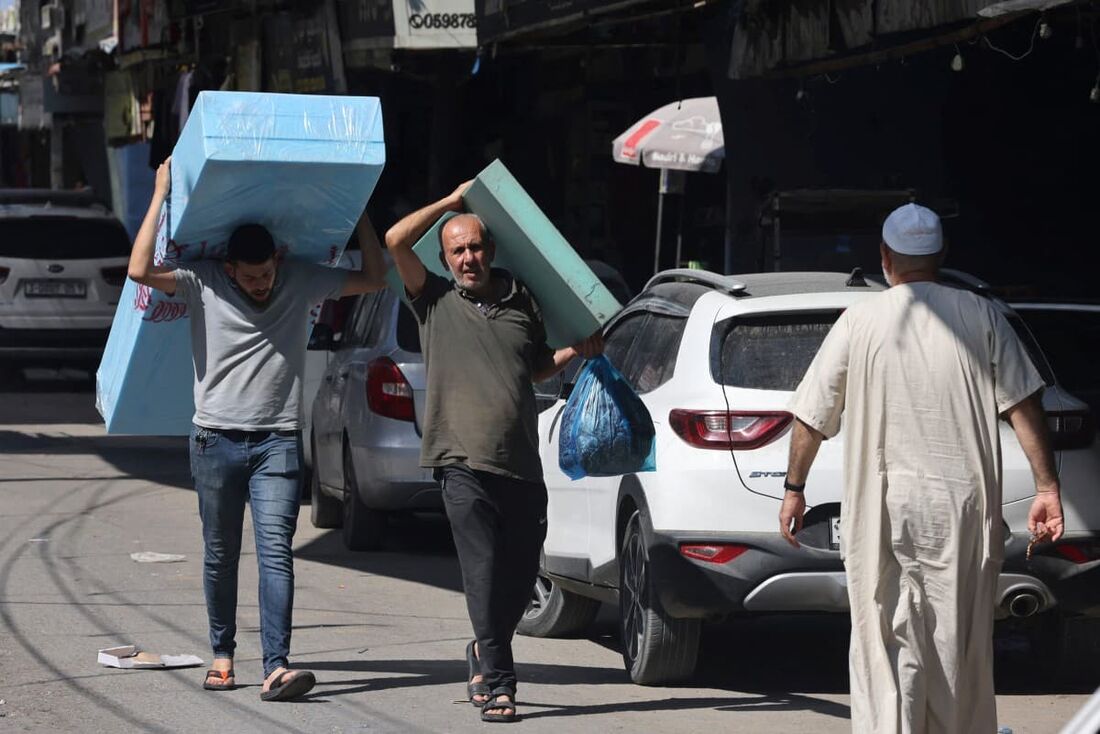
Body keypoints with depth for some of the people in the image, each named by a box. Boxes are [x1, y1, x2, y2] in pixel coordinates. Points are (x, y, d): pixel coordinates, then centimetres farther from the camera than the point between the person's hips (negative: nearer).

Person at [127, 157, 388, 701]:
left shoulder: (301, 282, 4)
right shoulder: (203, 283, -1)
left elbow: (372, 280, 9)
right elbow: (140, 271, -15)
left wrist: (358, 212, 5)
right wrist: (160, 196, -12)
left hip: (278, 441, 0)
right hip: (217, 439, 0)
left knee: (276, 552, -12)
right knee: (220, 555, 9)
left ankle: (276, 668, -21)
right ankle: (222, 654, 24)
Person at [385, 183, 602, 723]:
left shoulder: (522, 303, 15)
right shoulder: (436, 301, 7)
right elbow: (396, 240, -3)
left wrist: (576, 351, 15)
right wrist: (454, 201, 4)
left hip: (521, 465, 4)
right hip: (464, 461, -4)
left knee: (521, 575, 9)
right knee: (484, 572, -11)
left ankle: (484, 655, 32)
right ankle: (497, 681, -8)